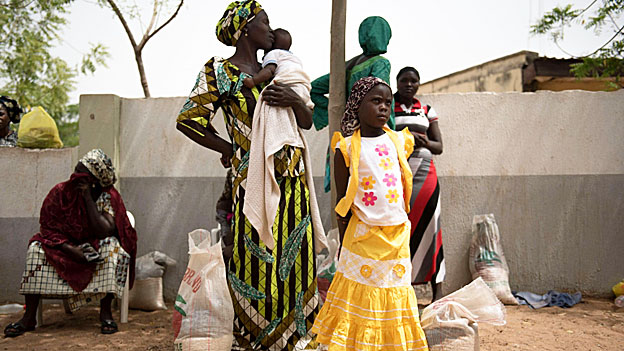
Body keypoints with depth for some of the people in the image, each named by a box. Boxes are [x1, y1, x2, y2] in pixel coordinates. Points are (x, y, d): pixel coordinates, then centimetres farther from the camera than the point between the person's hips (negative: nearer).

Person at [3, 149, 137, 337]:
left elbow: (105, 232, -26)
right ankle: (29, 317, -19)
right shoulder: (60, 192, -9)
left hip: (96, 251, -2)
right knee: (36, 248, -23)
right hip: (64, 248, 2)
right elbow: (48, 228, -10)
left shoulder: (109, 196, -15)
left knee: (111, 246, -33)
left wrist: (88, 198, -26)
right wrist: (71, 249, -26)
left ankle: (105, 312, -27)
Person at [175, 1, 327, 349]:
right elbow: (188, 120, -6)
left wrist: (296, 101, -8)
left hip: (293, 181, 6)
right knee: (257, 263, -1)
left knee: (294, 261, 10)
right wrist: (229, 149, 0)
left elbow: (308, 122, 13)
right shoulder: (220, 70, -2)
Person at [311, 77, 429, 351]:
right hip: (363, 233, -3)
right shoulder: (347, 147, -4)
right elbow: (342, 200, -1)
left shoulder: (398, 141, 6)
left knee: (393, 292, 10)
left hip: (397, 232, 3)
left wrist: (403, 223, 16)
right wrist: (343, 242, 1)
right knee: (361, 293, 4)